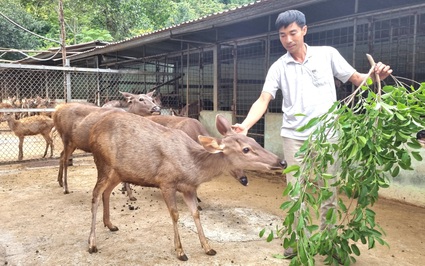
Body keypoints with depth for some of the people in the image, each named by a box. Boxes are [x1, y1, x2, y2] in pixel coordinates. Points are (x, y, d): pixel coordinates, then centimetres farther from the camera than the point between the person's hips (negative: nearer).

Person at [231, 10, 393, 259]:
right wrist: (245, 125, -24)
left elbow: (356, 78, 6)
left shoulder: (327, 54, 2)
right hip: (294, 137, 1)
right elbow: (264, 100, -8)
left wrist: (376, 75, -17)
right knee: (295, 194, 9)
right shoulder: (278, 67, 2)